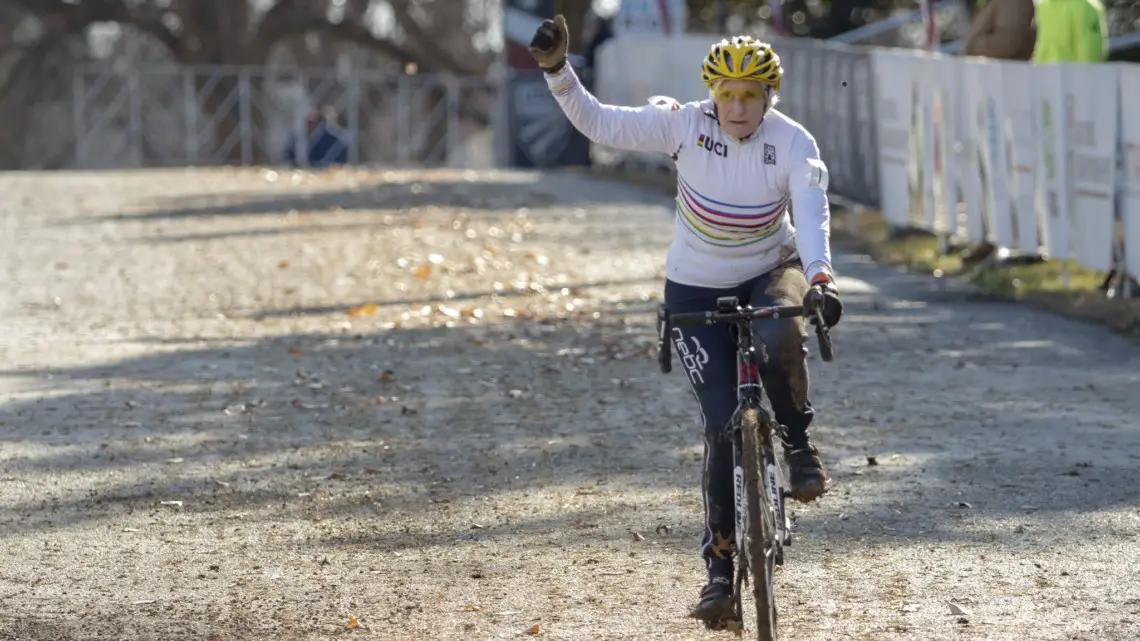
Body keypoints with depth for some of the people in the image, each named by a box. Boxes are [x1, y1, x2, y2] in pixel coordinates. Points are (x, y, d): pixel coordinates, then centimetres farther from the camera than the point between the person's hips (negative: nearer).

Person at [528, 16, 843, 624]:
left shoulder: (793, 144, -17)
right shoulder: (684, 124, -14)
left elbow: (812, 214, -32)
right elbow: (597, 122, -14)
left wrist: (819, 277, -49)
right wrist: (557, 72, -28)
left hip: (770, 273, 0)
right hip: (695, 292, 0)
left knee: (780, 340, -37)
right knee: (723, 425, -8)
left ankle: (799, 444, -8)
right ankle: (720, 562, 3)